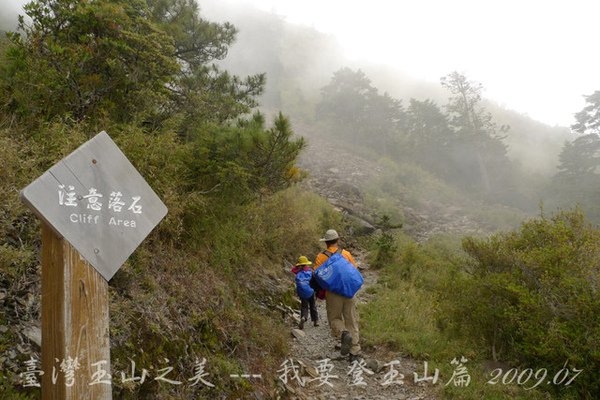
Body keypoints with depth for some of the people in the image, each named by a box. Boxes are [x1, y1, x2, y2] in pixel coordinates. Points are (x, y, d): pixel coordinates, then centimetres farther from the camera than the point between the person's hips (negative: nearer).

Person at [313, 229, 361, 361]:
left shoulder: (321, 257, -4)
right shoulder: (346, 254, 2)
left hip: (333, 294, -2)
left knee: (335, 319, 15)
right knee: (351, 321, 9)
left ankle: (344, 334, -16)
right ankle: (355, 351, 4)